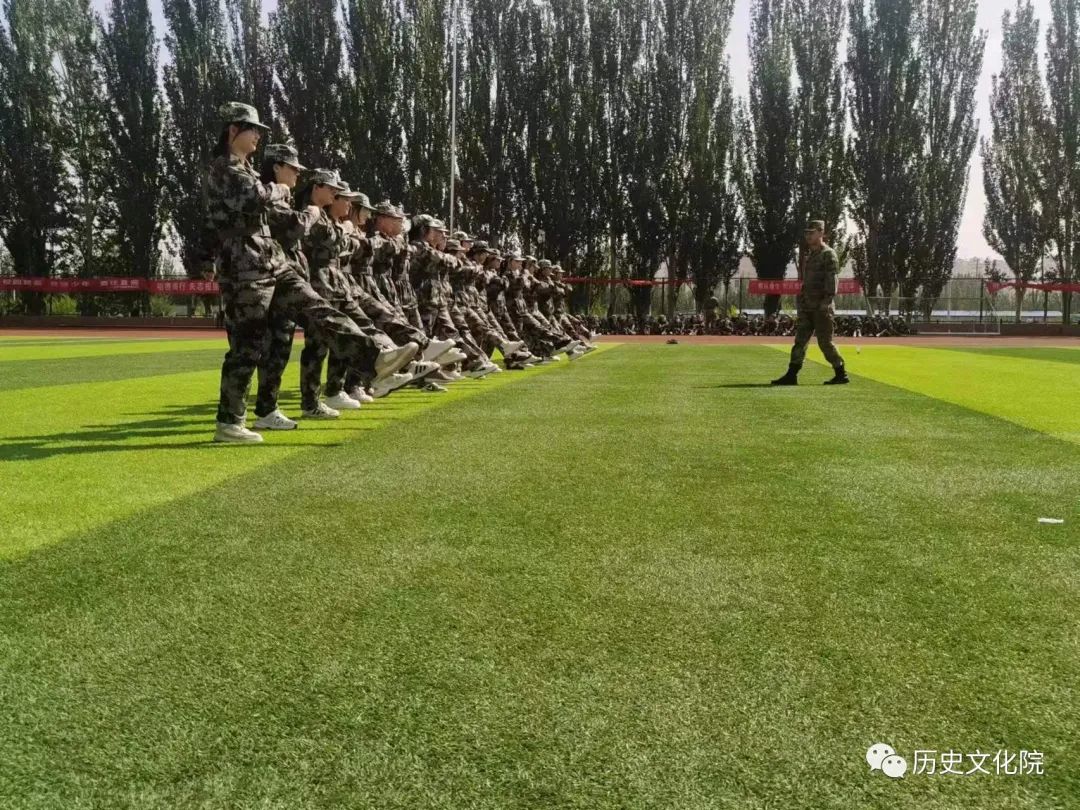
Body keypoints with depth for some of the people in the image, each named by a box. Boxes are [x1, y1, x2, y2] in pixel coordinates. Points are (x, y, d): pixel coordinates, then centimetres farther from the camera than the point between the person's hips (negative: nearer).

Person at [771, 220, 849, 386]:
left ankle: (841, 374, 7)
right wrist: (800, 301, 16)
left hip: (821, 307, -8)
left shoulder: (828, 254, -8)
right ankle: (791, 375, 3)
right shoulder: (809, 255, 18)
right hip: (807, 307, 8)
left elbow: (831, 280, -16)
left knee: (825, 342, -4)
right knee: (800, 341, 3)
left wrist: (825, 303, -23)